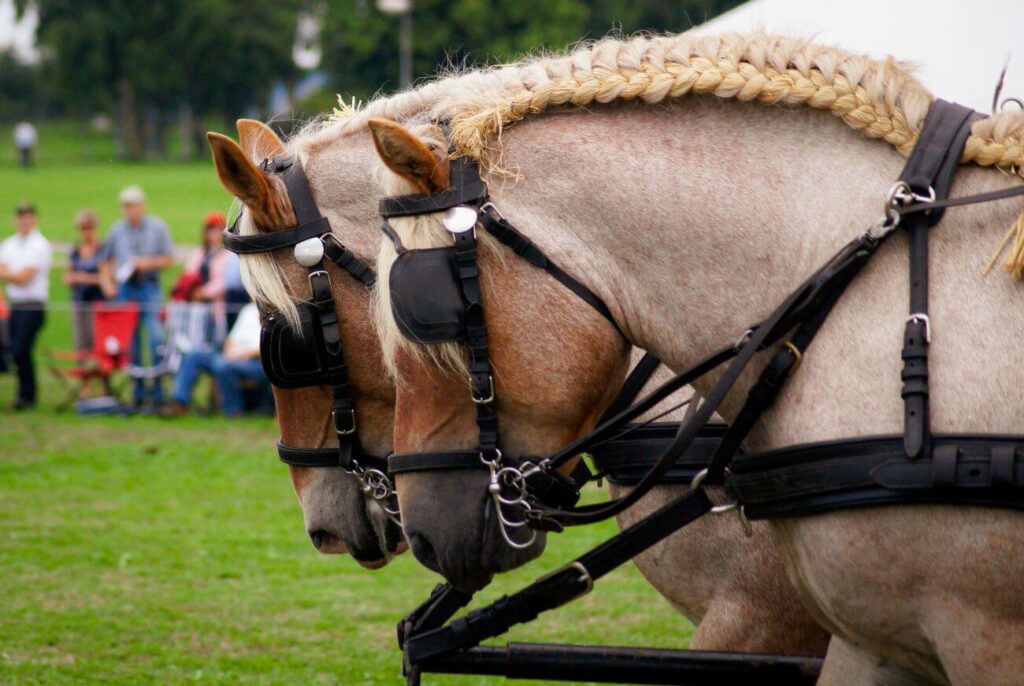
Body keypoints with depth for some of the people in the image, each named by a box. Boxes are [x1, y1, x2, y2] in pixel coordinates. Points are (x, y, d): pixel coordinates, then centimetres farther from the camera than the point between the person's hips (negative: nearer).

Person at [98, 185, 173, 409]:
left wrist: (148, 263, -11)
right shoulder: (117, 230, 10)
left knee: (156, 338, -15)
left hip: (149, 288, -2)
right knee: (130, 342, 3)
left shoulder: (158, 228, 5)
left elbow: (169, 259, 4)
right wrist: (106, 281, 2)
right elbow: (105, 260, 17)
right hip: (124, 289, 2)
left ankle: (158, 389, -10)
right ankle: (138, 392, 10)